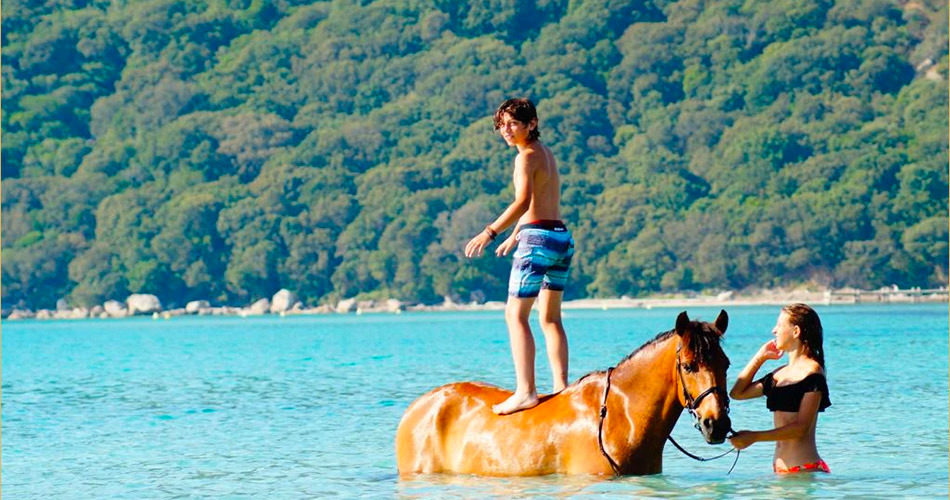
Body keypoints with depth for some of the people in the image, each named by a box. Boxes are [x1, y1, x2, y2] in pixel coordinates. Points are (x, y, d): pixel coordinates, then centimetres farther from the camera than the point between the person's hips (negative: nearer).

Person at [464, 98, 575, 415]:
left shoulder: (527, 156, -11)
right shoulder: (547, 153, 17)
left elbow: (523, 202, -26)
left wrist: (490, 232, -35)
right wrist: (515, 236, 41)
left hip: (538, 238, -9)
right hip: (562, 237, 9)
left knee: (515, 315, -8)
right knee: (550, 318, 15)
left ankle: (526, 391, -17)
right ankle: (561, 387, 13)